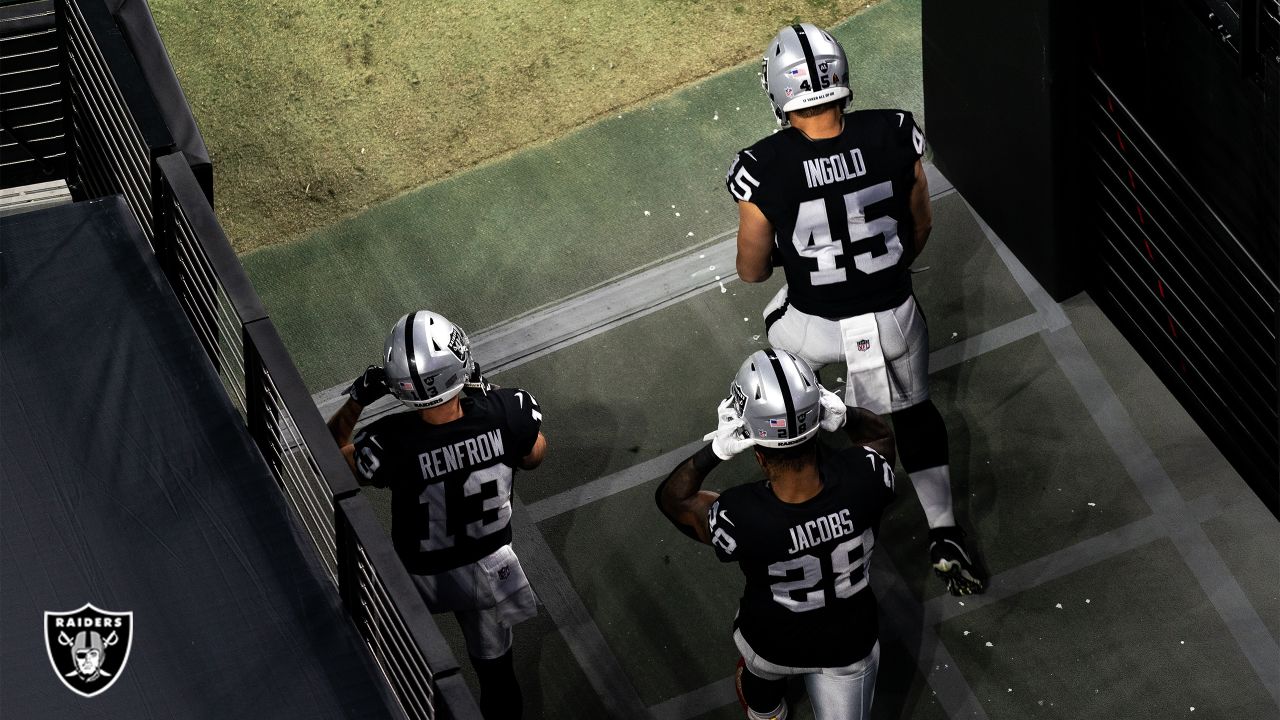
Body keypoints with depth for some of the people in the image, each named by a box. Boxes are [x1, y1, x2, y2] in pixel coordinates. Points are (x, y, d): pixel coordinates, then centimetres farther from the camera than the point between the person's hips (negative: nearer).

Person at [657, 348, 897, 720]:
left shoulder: (740, 519, -40)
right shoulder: (861, 480, -35)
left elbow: (673, 497, -16)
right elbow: (880, 435, -8)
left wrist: (715, 449, -31)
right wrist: (844, 414, -26)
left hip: (773, 647, 1)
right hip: (849, 646, -1)